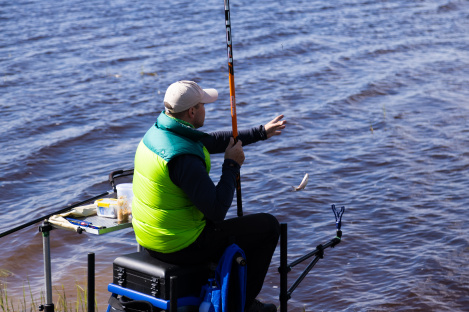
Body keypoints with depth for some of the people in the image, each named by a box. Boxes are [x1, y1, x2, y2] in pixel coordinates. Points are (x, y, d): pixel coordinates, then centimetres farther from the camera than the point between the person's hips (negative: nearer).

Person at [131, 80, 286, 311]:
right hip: (181, 246, -9)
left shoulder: (156, 131, 1)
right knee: (267, 226, 4)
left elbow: (212, 141, 16)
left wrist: (261, 132, 21)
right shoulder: (184, 157, -29)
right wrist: (232, 165, -14)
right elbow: (218, 211, -26)